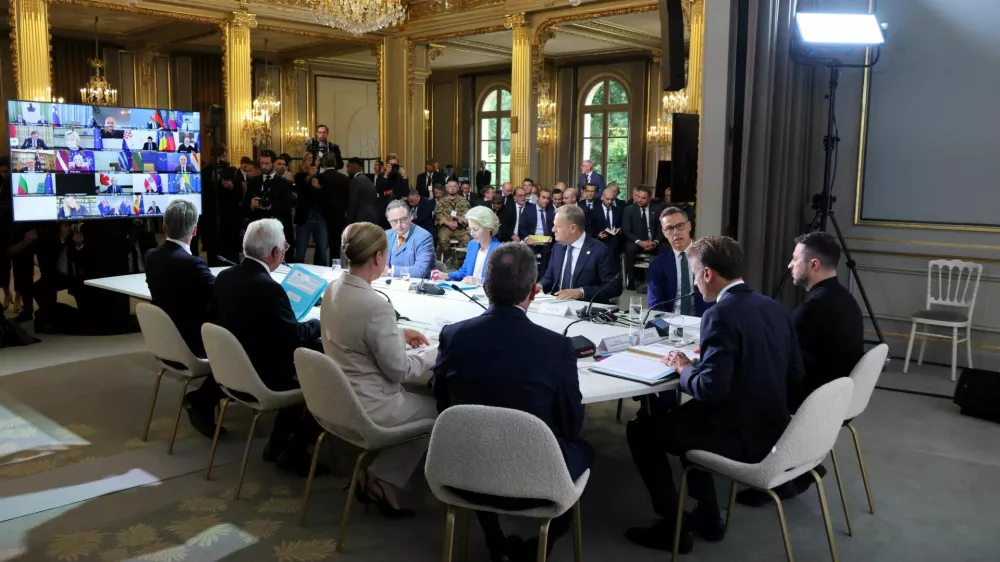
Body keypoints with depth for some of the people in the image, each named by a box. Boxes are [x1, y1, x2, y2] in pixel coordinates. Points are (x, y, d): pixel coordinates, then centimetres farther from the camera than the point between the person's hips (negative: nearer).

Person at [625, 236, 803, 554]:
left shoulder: (720, 314, -21)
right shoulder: (774, 307, 5)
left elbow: (712, 390, -27)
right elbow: (795, 374, 11)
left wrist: (684, 369, -5)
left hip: (741, 435, -8)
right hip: (773, 429, 9)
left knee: (641, 430, 9)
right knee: (685, 415, 29)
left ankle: (673, 527, 15)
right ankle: (706, 517, 31)